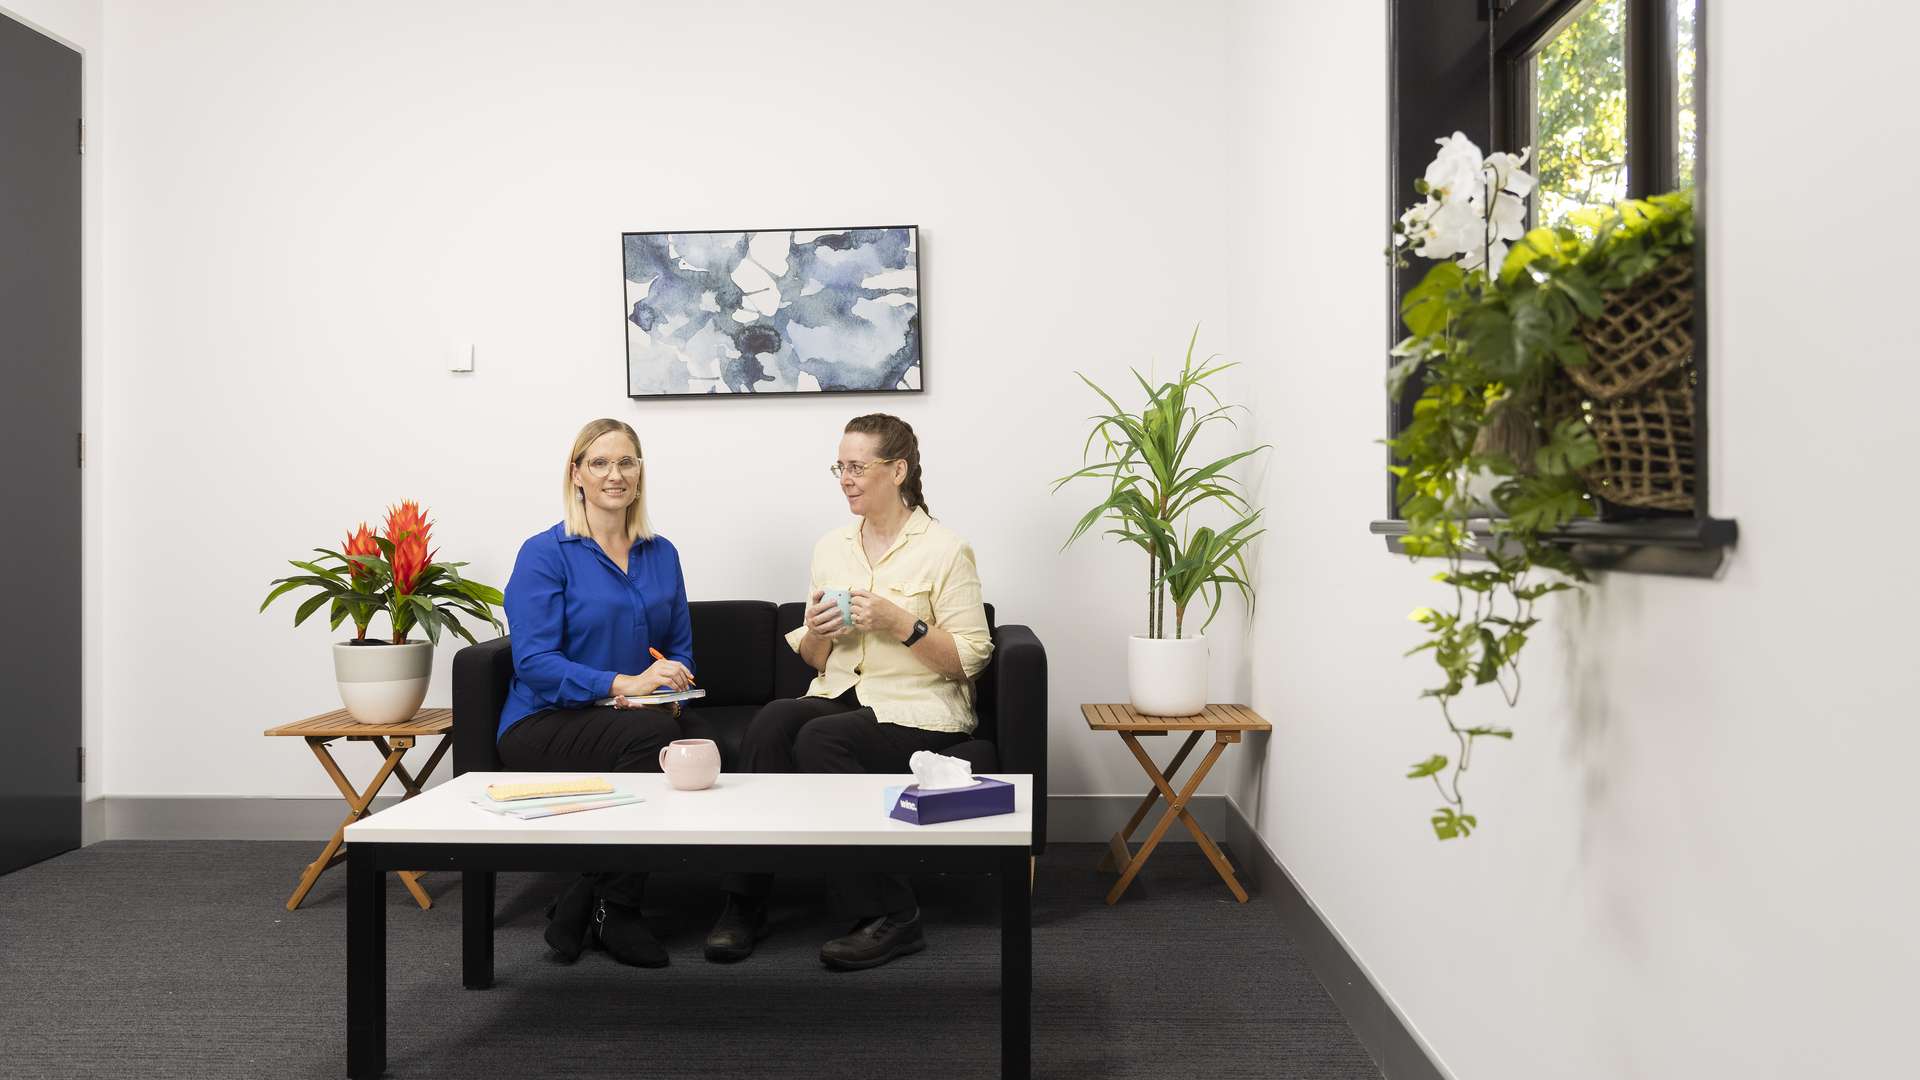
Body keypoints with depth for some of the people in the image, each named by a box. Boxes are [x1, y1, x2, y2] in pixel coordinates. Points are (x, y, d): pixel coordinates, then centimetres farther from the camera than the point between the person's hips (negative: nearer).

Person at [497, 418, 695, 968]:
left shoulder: (661, 555, 15)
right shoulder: (545, 553, -2)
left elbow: (680, 649, 17)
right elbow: (534, 662, -12)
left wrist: (668, 688, -6)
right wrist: (621, 684, -24)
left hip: (635, 718, 5)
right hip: (545, 724, -4)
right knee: (655, 734, -36)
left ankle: (583, 908, -17)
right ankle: (609, 908, -18)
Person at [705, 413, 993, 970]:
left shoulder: (945, 549, -4)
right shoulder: (830, 547, 13)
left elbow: (970, 658, -7)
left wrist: (901, 622, -19)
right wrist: (816, 633, -4)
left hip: (917, 710, -5)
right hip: (841, 694, 5)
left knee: (819, 739, -31)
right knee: (771, 721, -26)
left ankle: (888, 916, -21)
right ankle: (744, 902, -21)